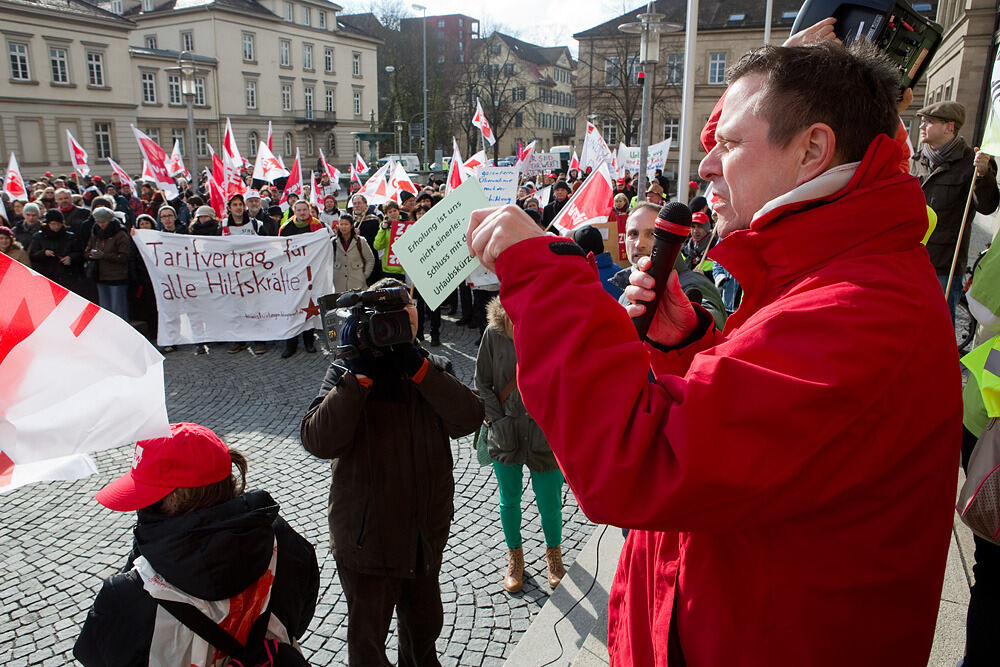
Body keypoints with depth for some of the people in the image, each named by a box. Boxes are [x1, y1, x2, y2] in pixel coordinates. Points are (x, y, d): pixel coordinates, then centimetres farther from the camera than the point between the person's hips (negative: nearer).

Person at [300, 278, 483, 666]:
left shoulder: (431, 370, -3)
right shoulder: (346, 376, -11)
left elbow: (468, 419, -21)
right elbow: (318, 441, -27)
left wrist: (416, 365, -29)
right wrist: (360, 373, -31)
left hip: (426, 536, 3)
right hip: (367, 542, -3)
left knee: (425, 627, 28)